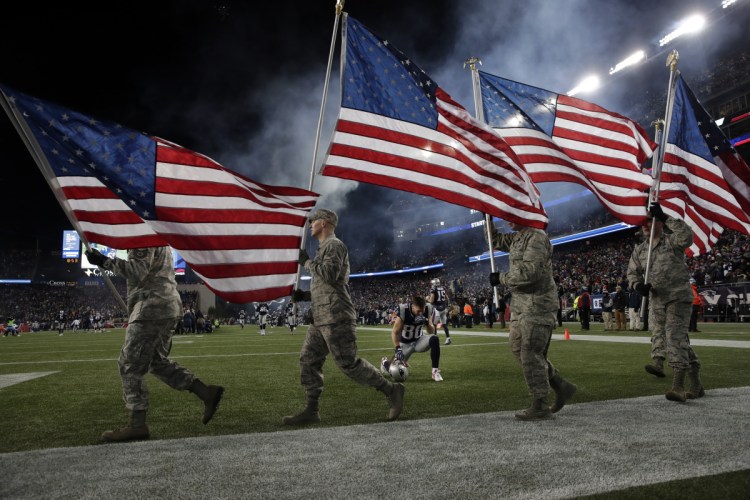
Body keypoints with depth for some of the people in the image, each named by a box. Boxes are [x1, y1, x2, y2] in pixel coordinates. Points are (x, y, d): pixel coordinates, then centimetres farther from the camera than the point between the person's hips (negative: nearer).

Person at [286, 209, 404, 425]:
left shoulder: (334, 245, -6)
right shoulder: (324, 249, 23)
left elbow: (329, 275, -23)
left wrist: (307, 262, -9)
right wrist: (305, 295, 14)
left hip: (336, 318, -10)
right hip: (321, 319, 10)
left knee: (348, 363, -8)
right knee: (308, 360, 6)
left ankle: (391, 390, 4)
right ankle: (311, 411, 10)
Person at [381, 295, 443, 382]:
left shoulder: (427, 308, -16)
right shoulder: (403, 310, -26)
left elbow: (432, 332, -9)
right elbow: (395, 332, -17)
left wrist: (427, 322, -27)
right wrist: (398, 349, -26)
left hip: (419, 340, 2)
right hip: (405, 344, -2)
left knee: (434, 339, -29)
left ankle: (435, 371, -18)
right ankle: (385, 362, 33)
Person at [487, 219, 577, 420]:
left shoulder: (537, 237, -15)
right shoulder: (518, 238, 14)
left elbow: (529, 272, -25)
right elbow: (496, 241, 29)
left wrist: (501, 278, -14)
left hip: (537, 304, -10)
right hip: (521, 304, 10)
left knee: (530, 354, -6)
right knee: (517, 347, 13)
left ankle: (540, 407, 6)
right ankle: (561, 386, 22)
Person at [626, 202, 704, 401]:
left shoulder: (672, 241, -5)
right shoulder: (639, 250, 12)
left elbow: (687, 236, -26)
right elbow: (632, 271, 15)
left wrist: (665, 217, -26)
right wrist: (638, 285, -6)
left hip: (678, 297, -6)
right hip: (656, 300, 6)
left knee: (675, 336, -13)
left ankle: (678, 386, -12)